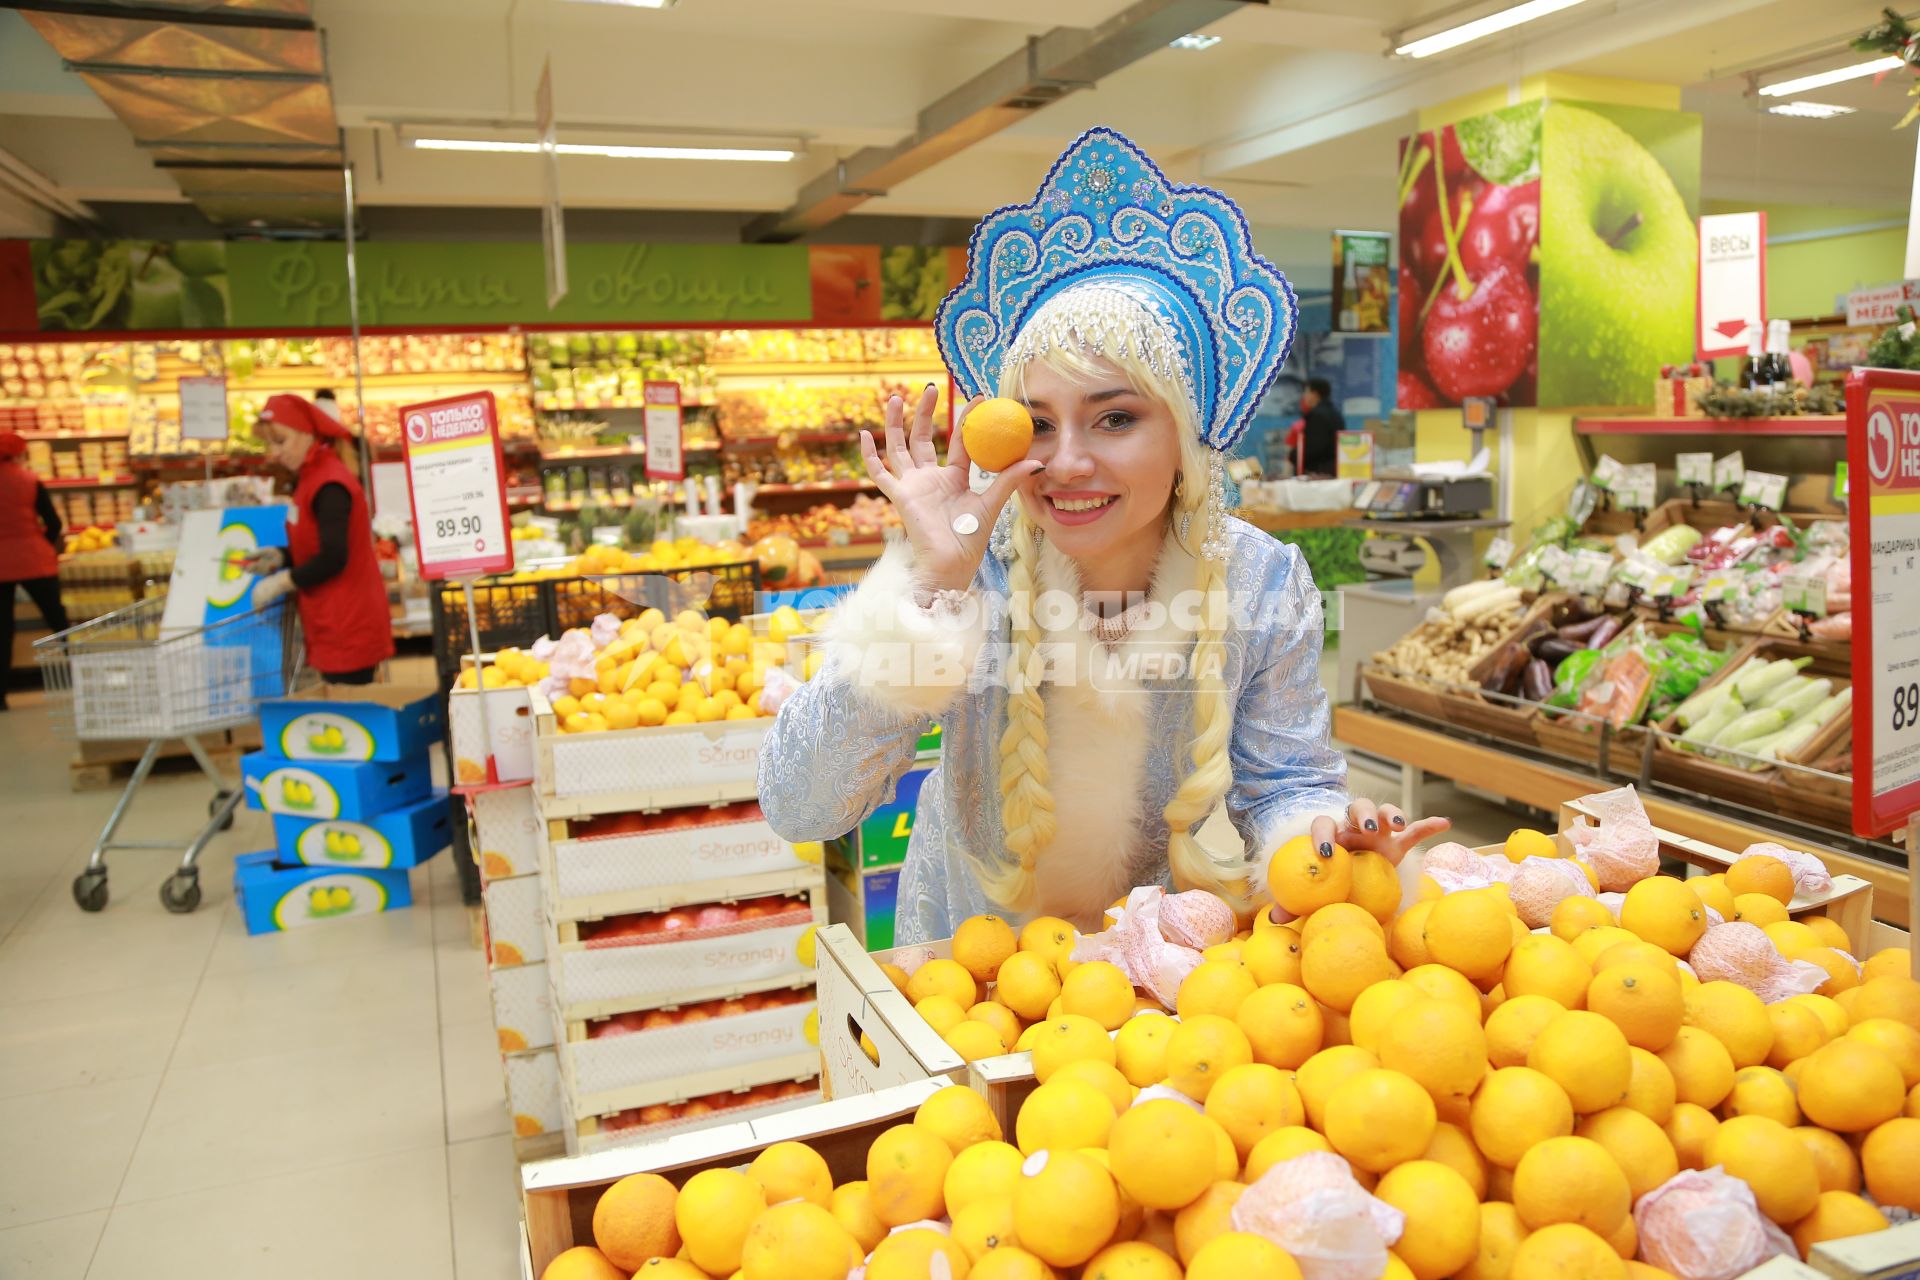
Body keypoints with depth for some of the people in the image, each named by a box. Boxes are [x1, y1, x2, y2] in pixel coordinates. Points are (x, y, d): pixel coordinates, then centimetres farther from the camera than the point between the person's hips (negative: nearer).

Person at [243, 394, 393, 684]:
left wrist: (281, 581, -9)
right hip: (335, 627, 9)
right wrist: (281, 557, 6)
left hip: (347, 629, -9)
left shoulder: (330, 486, -16)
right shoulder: (310, 479, 13)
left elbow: (333, 558, -20)